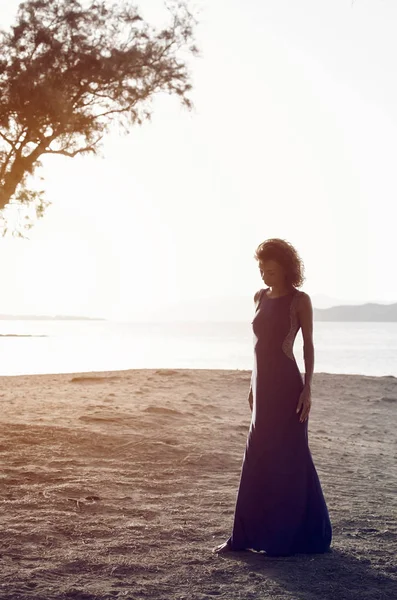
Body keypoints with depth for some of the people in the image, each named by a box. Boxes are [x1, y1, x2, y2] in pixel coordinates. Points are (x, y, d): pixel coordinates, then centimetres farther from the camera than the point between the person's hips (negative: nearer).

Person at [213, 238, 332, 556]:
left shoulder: (299, 300, -5)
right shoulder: (261, 297, 12)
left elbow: (308, 345, -6)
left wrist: (308, 387, -13)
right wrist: (253, 385, 17)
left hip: (287, 386, -7)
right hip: (263, 386, 7)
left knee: (288, 459, 0)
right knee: (256, 461, 9)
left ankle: (290, 537, 11)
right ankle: (246, 535, 16)